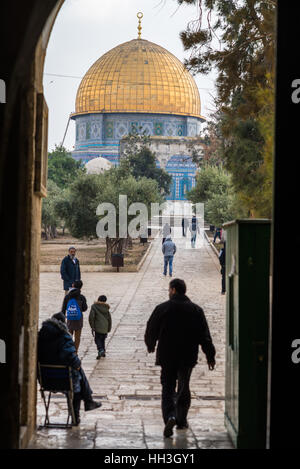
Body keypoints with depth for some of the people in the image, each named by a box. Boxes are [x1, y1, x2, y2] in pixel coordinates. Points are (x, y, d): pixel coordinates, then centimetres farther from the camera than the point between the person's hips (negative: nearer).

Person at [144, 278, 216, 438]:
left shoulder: (162, 309, -7)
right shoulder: (196, 310, -1)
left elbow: (151, 330, 2)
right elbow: (205, 336, -1)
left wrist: (150, 345, 23)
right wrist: (210, 356, 5)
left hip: (167, 356, -2)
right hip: (188, 357, 2)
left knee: (167, 389, 2)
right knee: (183, 389, 16)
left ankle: (170, 416, -20)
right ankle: (181, 420, 21)